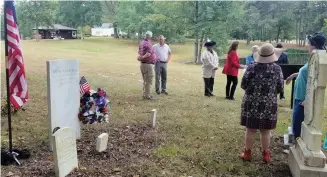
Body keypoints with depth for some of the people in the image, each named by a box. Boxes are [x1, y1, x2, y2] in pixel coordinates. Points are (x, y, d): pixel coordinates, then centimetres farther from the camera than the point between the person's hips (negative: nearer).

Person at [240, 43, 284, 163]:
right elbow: (280, 88, 2)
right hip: (269, 104, 1)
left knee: (250, 129, 8)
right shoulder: (277, 69, -5)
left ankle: (247, 153, 18)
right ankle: (265, 154, 21)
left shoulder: (252, 67, -10)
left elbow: (243, 85, -5)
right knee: (265, 131, 11)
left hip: (251, 103, -1)